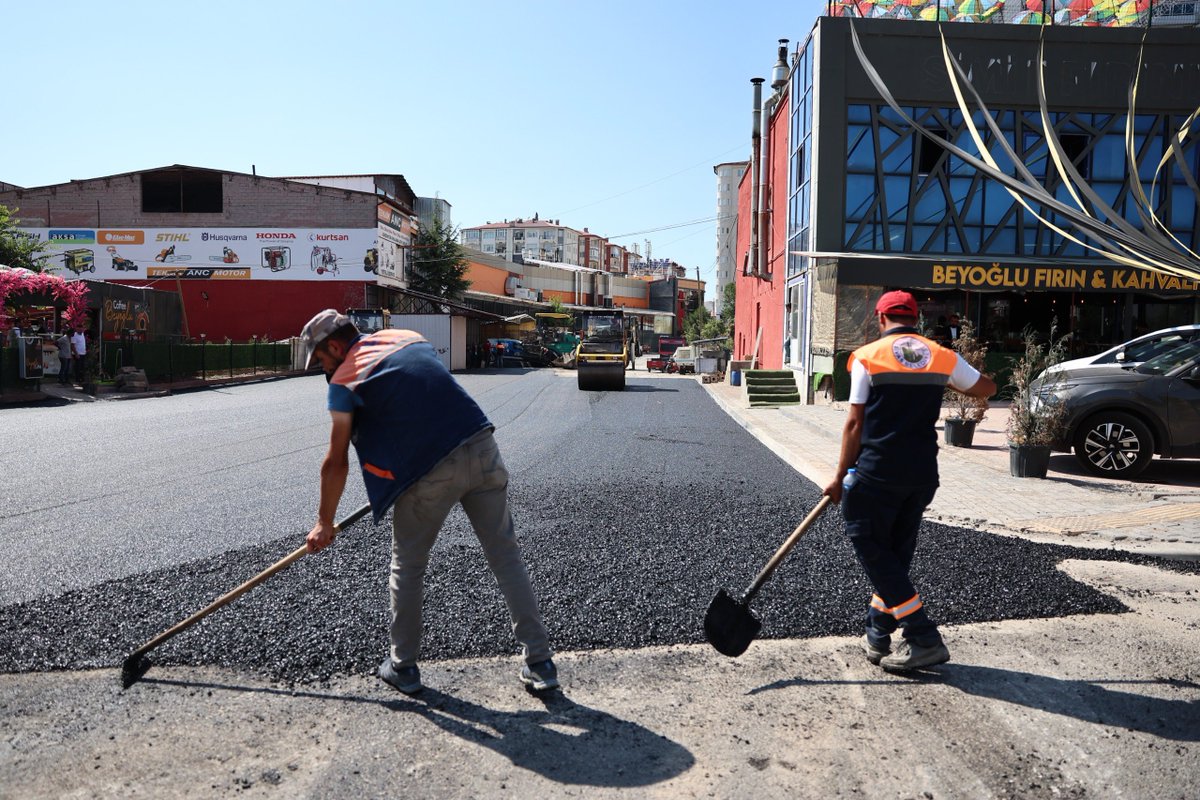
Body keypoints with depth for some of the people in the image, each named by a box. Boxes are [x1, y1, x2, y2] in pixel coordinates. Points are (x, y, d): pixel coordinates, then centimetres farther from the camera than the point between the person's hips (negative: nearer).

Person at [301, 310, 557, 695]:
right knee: (506, 557, 12)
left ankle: (403, 667, 29)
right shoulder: (409, 337, 19)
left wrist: (324, 523, 18)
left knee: (407, 567, 17)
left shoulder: (343, 381, 3)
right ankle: (540, 662, 17)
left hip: (431, 471, -5)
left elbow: (336, 463, 6)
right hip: (482, 447, 5)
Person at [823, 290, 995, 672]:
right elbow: (987, 388, 21)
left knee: (874, 553, 4)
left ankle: (924, 639, 0)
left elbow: (855, 423, -5)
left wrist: (840, 475, 1)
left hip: (877, 473, -5)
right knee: (896, 554, 16)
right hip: (923, 475, 5)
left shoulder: (867, 357, -3)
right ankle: (878, 637, 23)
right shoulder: (943, 357, 6)